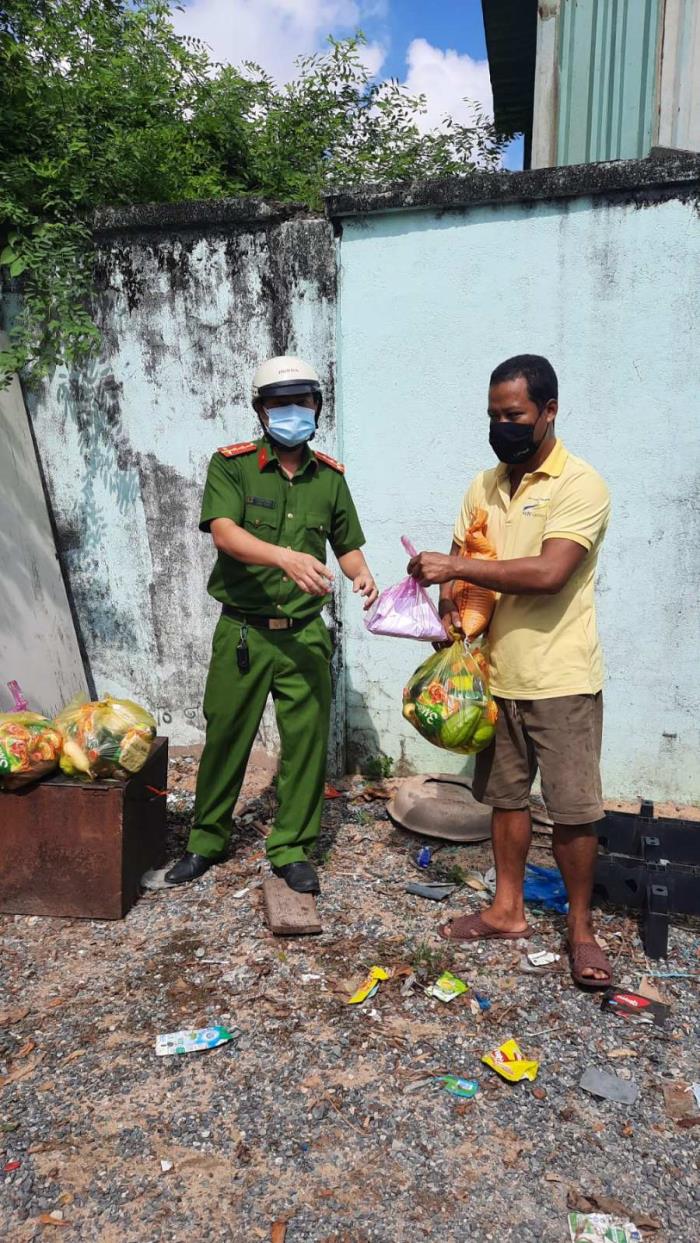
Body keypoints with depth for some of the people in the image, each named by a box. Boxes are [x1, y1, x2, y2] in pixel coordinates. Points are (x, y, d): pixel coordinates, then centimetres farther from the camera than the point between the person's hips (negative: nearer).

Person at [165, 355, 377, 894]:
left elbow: (347, 544, 17)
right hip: (241, 630, -2)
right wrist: (285, 556, -34)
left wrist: (361, 573, -6)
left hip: (304, 634, 2)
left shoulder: (330, 476, 9)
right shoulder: (231, 465, -2)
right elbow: (224, 531, -18)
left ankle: (292, 848, 23)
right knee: (226, 736, 9)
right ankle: (207, 839, 30)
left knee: (307, 740, 4)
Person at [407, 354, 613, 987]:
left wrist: (457, 569, -24)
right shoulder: (484, 486, 9)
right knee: (506, 794, 16)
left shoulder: (581, 484, -12)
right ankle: (508, 909, 32)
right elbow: (458, 563, 11)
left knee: (573, 809, 4)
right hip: (496, 674, 6)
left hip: (561, 680, -6)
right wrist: (449, 607, -10)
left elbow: (549, 573, -25)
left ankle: (581, 929, 23)